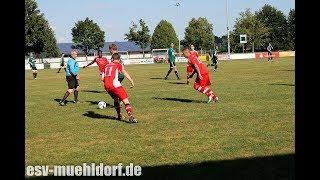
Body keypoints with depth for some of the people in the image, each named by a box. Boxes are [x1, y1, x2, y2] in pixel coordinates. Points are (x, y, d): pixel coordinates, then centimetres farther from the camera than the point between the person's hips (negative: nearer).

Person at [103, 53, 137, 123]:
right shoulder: (118, 64, 12)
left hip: (106, 86, 6)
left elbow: (103, 78, 22)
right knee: (125, 100, -8)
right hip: (114, 84, -6)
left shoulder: (107, 66, 25)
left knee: (116, 99, 29)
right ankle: (131, 116, -25)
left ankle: (119, 115, 34)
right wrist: (131, 81, -10)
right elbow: (125, 73, -4)